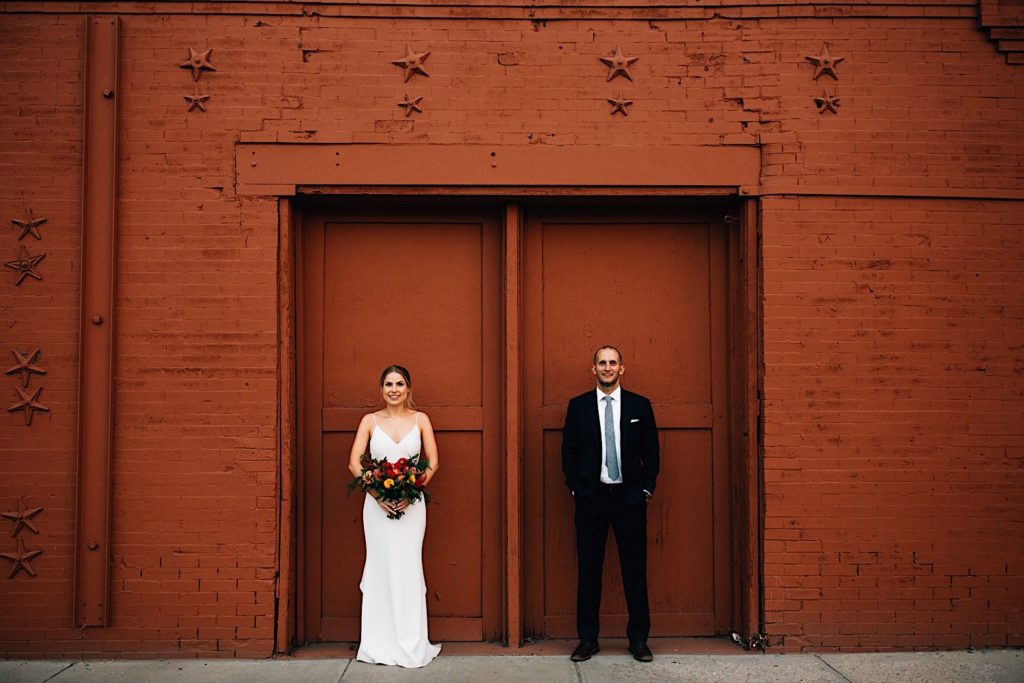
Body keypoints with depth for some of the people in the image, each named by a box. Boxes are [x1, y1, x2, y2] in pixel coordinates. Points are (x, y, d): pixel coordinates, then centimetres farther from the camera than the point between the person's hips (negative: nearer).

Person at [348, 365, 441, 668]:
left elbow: (433, 461, 0)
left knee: (408, 568, 1)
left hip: (411, 503, 0)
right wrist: (377, 493, -15)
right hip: (378, 502, 0)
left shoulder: (420, 419, 4)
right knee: (380, 568, 4)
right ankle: (379, 645, 14)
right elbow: (354, 463, -3)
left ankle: (411, 644, 11)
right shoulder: (370, 421, 3)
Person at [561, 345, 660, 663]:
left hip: (630, 498, 0)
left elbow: (651, 452, 6)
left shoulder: (640, 405, 5)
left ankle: (639, 640, 14)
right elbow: (569, 451, 6)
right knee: (588, 569, 5)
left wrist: (646, 489, -1)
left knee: (635, 570, 4)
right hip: (591, 497, 0)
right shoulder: (578, 406, 5)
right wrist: (576, 489, -2)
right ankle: (587, 639, 15)